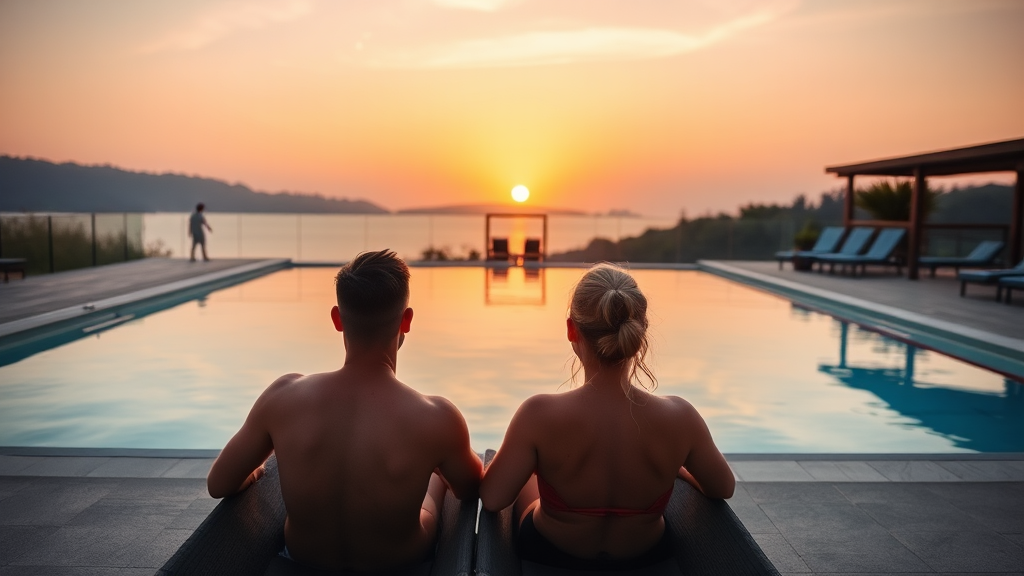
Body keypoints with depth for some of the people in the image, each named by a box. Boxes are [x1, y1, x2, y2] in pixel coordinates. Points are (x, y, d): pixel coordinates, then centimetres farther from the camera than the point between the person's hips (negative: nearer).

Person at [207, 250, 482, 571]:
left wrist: (254, 472, 14)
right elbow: (471, 490, -9)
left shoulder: (284, 396, -26)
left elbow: (218, 485, -9)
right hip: (401, 563, -1)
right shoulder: (436, 418, -32)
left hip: (303, 559, 2)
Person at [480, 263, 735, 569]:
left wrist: (514, 452, 0)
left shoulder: (540, 414, -33)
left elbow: (492, 498, -20)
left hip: (550, 554, -1)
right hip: (645, 556, 2)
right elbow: (724, 487, -9)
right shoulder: (679, 416, -27)